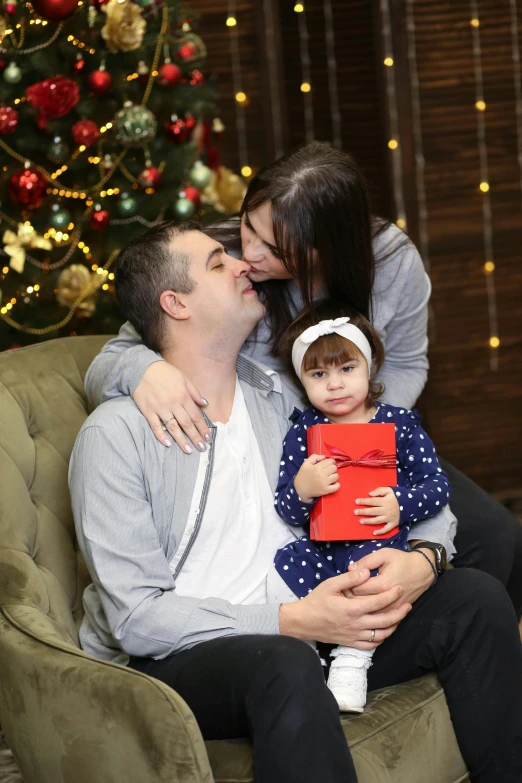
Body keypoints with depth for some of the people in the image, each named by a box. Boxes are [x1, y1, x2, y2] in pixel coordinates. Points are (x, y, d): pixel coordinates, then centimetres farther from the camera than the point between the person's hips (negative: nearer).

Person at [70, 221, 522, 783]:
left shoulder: (281, 399, 9)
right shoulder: (115, 434, -10)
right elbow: (135, 618, -16)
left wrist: (422, 560, -13)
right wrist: (293, 622, -24)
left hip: (296, 624, 6)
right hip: (174, 660, -6)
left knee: (476, 600, -9)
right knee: (284, 663, -39)